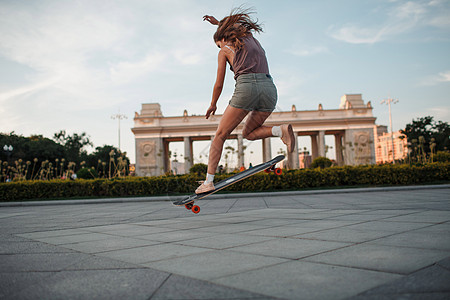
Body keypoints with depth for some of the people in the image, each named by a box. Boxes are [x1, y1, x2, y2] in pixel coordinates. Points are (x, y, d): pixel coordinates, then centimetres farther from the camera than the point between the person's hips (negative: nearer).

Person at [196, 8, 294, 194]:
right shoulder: (251, 38, 27)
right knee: (248, 133, 22)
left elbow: (219, 84, 14)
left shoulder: (225, 51, 15)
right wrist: (218, 23, 54)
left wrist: (213, 105, 28)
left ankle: (209, 181, 0)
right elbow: (236, 28, 53)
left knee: (220, 135, 6)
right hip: (269, 88, 5)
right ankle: (281, 131, -6)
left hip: (246, 88, -5)